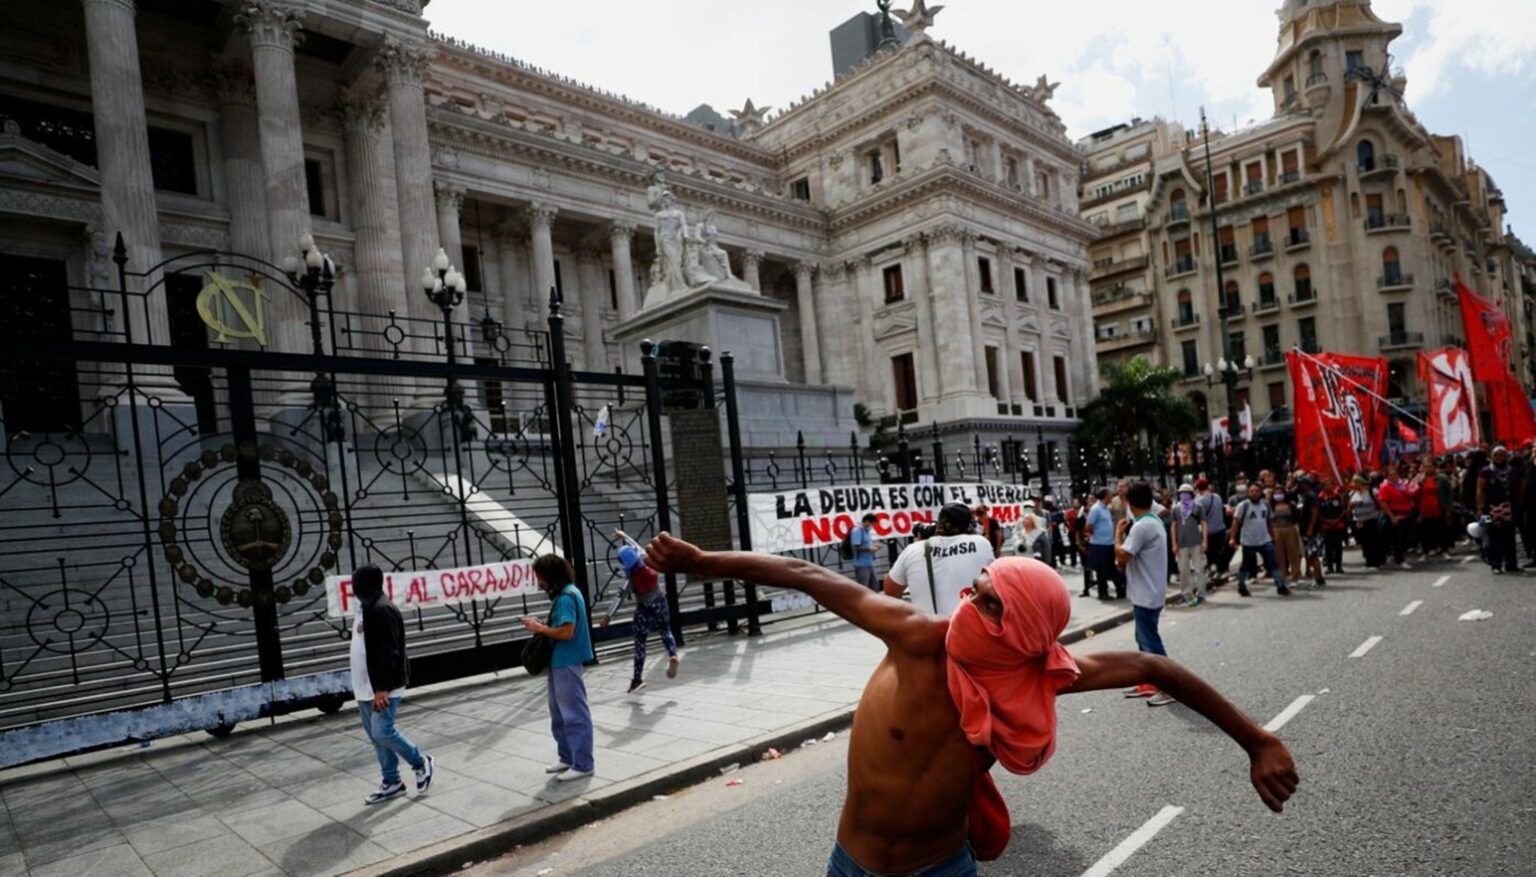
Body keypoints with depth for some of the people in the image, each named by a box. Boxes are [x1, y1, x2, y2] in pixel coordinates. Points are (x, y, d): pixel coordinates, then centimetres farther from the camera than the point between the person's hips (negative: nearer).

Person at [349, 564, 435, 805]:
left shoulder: (382, 610, -19)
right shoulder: (365, 608, 14)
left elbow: (388, 652, -23)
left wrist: (382, 688, -25)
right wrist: (365, 687, 21)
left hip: (383, 688, -10)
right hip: (366, 687, 10)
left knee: (382, 733, -11)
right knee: (375, 735, 11)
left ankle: (422, 763, 9)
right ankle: (391, 783, 20)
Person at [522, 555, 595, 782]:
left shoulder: (566, 597, -19)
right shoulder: (563, 594, 12)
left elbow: (566, 632, -25)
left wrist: (540, 628, -14)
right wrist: (542, 627, 4)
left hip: (567, 663, -11)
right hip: (560, 662, 11)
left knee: (575, 714, -3)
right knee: (559, 713, 18)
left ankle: (582, 765, 4)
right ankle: (567, 758, 29)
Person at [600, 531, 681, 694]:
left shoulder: (630, 578, -18)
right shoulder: (645, 560, -9)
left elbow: (620, 597, -20)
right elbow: (638, 548, 11)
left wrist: (608, 615, -19)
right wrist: (624, 536, 25)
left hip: (644, 609, -4)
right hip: (660, 603, 4)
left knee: (640, 642, 4)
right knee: (665, 631, 24)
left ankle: (638, 678, 7)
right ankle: (673, 655, -3)